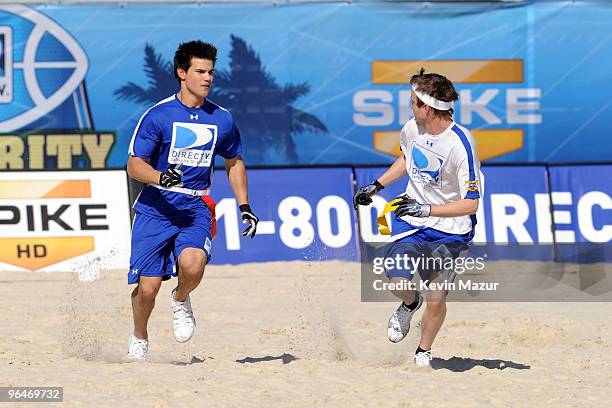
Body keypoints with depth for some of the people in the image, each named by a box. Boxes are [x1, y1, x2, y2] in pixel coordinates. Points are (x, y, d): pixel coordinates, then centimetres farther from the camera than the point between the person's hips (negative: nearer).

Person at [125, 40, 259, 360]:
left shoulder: (222, 120, 7)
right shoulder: (158, 115, -5)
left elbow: (234, 163, 23)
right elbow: (134, 165, -6)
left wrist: (245, 207, 16)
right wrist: (161, 177, -26)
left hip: (197, 208, 2)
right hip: (156, 208, -2)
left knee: (193, 264, -28)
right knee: (148, 287, -5)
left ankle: (181, 300, 7)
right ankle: (139, 339, 25)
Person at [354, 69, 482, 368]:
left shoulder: (461, 145, -22)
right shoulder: (411, 129, -3)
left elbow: (470, 203, -19)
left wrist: (427, 210, -28)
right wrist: (376, 186, 17)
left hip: (449, 228, -4)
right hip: (411, 220, 4)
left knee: (436, 298, -11)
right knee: (398, 282, -17)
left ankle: (423, 352, 17)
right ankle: (409, 305, 21)